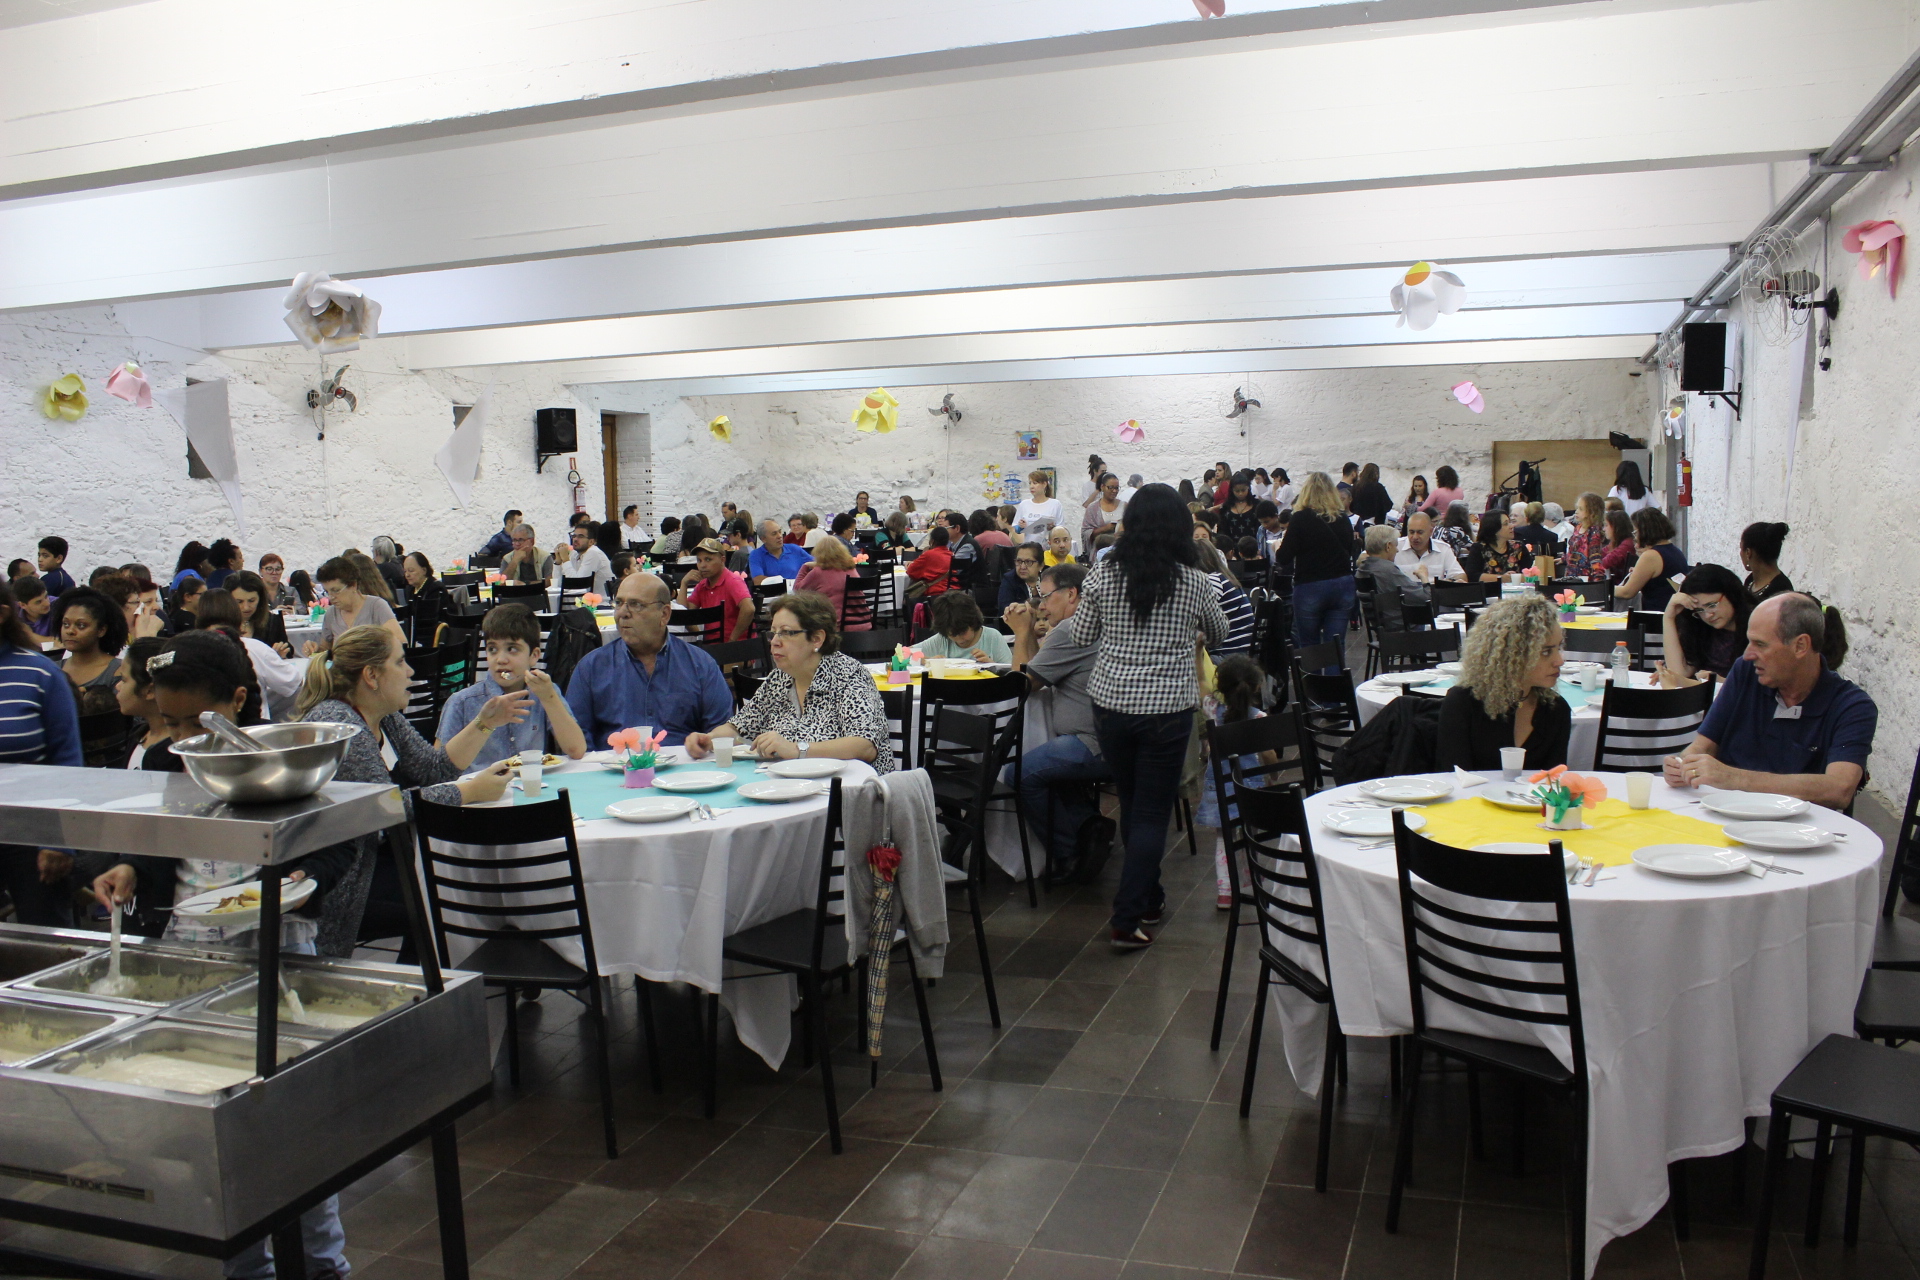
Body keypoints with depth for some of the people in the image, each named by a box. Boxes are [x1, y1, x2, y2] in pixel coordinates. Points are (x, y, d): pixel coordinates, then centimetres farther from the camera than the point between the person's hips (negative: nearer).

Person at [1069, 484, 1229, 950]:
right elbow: (1218, 633, 13)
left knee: (1131, 804, 19)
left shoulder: (1104, 574, -4)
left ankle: (1147, 897, 33)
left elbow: (1080, 635, 6)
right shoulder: (1194, 580, -6)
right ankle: (1127, 919, -1)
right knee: (1152, 812, 4)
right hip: (1167, 706, -2)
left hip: (1110, 702, 3)